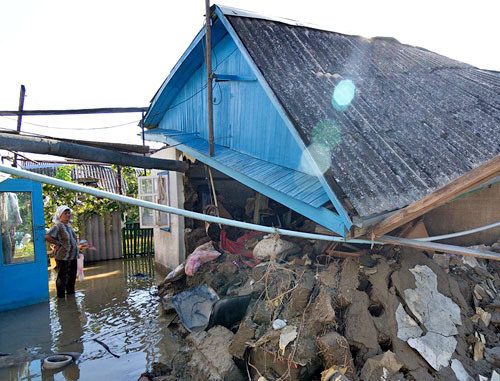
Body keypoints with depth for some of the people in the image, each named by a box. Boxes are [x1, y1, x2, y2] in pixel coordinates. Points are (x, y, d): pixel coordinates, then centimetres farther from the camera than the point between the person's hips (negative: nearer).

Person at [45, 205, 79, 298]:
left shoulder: (69, 225, 13)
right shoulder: (57, 226, -13)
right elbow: (47, 236, -24)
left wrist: (76, 244, 15)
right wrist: (58, 243, -17)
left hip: (73, 256, 8)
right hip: (63, 257, -8)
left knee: (72, 276, 17)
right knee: (62, 277, 1)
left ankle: (70, 292, 32)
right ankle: (61, 295, 12)